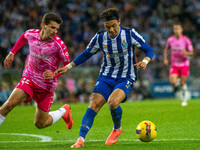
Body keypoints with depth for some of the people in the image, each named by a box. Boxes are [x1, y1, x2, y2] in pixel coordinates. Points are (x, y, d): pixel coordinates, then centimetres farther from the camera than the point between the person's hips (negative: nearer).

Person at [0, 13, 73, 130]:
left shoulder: (59, 44, -19)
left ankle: (63, 111, 33)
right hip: (29, 78, 3)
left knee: (40, 124, 6)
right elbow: (24, 37, 19)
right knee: (10, 103, -23)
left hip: (46, 85, -3)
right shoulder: (31, 33, -8)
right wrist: (12, 53, 19)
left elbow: (67, 65, -9)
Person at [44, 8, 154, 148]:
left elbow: (149, 50, -3)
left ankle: (117, 129, 2)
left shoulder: (130, 34, -10)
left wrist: (145, 61, -25)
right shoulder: (100, 38, -2)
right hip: (106, 77, 3)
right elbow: (86, 54, 12)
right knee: (94, 104, -16)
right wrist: (68, 67, 6)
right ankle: (81, 139, -19)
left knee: (112, 102, -28)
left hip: (125, 78, -3)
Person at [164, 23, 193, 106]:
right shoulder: (170, 39, -2)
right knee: (172, 82, -17)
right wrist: (165, 59, 3)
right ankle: (176, 85, 21)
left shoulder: (186, 40, -10)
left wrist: (186, 53, -28)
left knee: (183, 83, 0)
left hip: (184, 64, -1)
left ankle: (184, 99, 23)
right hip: (174, 65, 1)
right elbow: (166, 49, 16)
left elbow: (191, 52, -5)